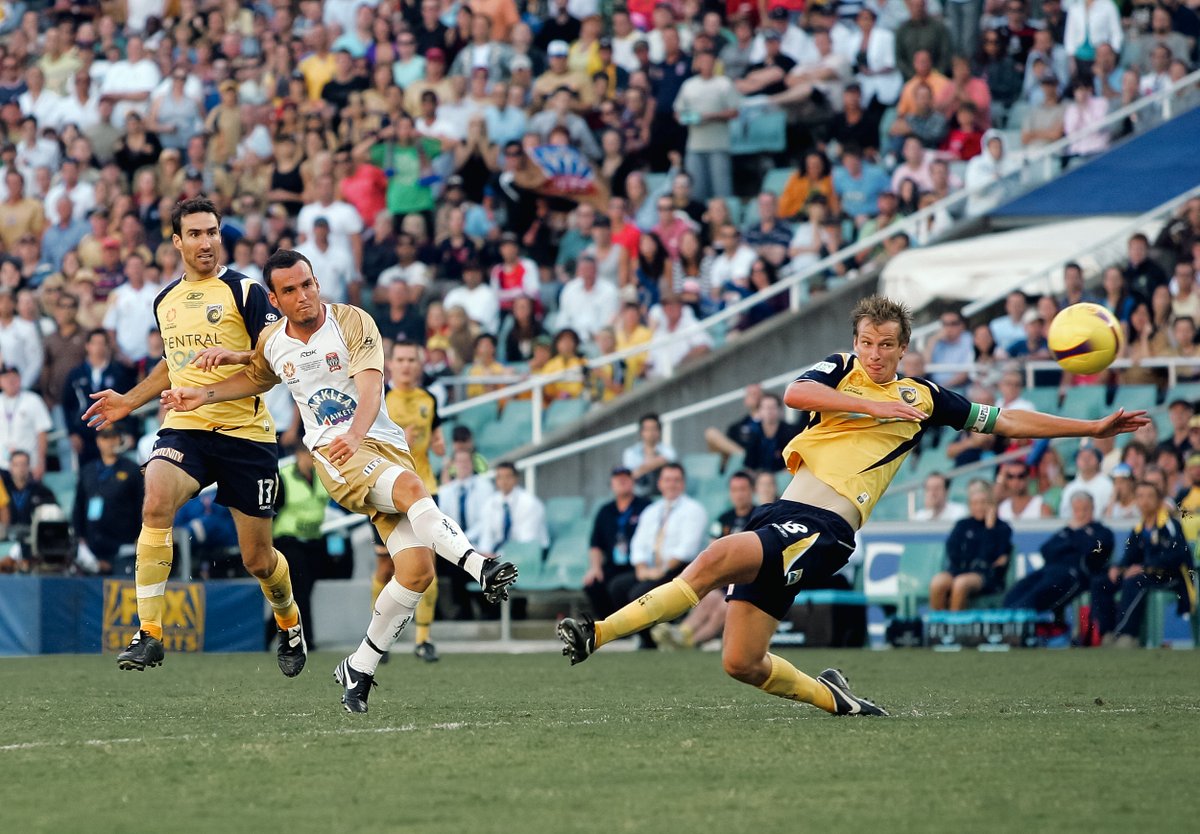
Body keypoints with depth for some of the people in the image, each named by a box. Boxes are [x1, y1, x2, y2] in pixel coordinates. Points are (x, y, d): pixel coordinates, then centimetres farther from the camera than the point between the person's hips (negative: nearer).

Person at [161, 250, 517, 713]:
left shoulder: (353, 322, -5)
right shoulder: (272, 341, 8)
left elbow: (371, 386, -21)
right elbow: (255, 377, 33)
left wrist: (356, 434, -39)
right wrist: (203, 395, 23)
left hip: (386, 444, 0)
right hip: (334, 453, 0)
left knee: (418, 569, -13)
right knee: (412, 488, -34)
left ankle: (359, 668, 2)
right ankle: (478, 566, -49)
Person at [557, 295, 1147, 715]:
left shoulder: (923, 397, 15)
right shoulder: (839, 371, 16)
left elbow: (1005, 422, 23)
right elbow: (795, 394, -6)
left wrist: (1094, 428, 20)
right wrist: (873, 404, -13)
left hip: (825, 527, -4)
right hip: (785, 509, 4)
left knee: (716, 559, -29)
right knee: (742, 662, -2)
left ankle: (599, 633, -32)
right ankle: (832, 698, 23)